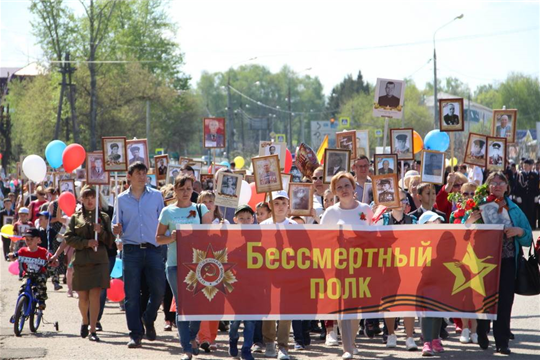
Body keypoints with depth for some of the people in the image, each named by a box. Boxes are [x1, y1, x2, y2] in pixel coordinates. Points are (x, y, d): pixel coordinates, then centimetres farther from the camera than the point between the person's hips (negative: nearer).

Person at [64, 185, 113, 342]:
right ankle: (85, 321, 33)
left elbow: (110, 241, 8)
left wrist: (101, 232, -11)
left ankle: (93, 330, -8)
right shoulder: (76, 217, 11)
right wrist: (86, 242, -11)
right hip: (81, 261, 1)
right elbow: (69, 238, 2)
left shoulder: (104, 217, 11)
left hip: (99, 261, -1)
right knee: (83, 297, 5)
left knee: (95, 296, -9)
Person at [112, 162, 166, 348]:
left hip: (153, 249, 0)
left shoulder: (156, 196, 10)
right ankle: (135, 334, 5)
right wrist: (117, 229, -11)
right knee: (132, 294, -2)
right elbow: (117, 224, 11)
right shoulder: (122, 199, 10)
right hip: (131, 250, 0)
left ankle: (148, 320, 23)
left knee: (159, 289, -4)